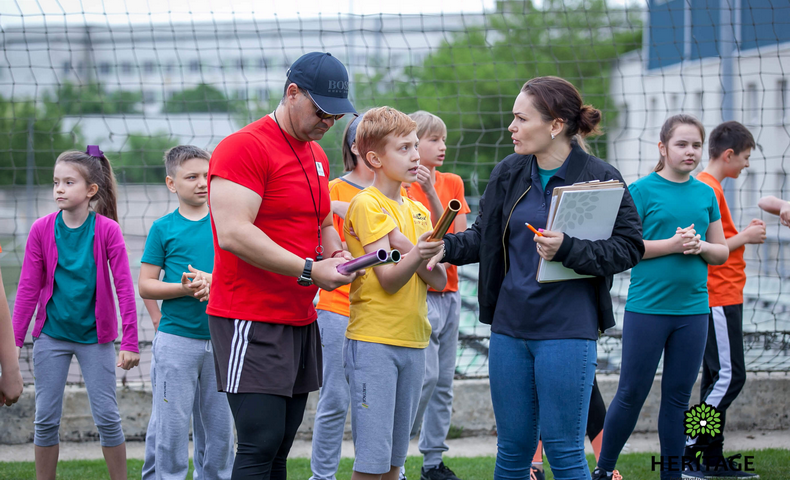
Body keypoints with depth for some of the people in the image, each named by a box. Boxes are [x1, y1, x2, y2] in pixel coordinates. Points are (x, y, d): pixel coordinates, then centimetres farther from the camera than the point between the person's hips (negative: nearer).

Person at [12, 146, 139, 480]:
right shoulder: (41, 229, -5)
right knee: (46, 418, 4)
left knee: (107, 416, 1)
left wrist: (130, 342, -10)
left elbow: (124, 287, -8)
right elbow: (28, 289, 0)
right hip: (51, 336, 2)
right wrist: (14, 340, -2)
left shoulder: (107, 230, -9)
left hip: (94, 336, -2)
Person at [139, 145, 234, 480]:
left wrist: (213, 280, -13)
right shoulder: (163, 228, 0)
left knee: (219, 422, 8)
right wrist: (183, 288, -16)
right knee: (171, 423, -3)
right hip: (176, 337, -3)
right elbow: (145, 286, -1)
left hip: (220, 337, 3)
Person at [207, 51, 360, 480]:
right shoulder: (244, 147, -11)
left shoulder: (317, 155, 18)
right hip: (251, 322, -9)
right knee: (260, 446, -14)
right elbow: (233, 233, -21)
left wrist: (335, 255, 6)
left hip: (301, 320, 9)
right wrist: (309, 271, -20)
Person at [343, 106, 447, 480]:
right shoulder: (366, 204, -6)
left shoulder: (417, 210, 15)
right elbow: (388, 280, -14)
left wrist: (410, 249, -14)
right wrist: (416, 255, -33)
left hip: (413, 342, 7)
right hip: (373, 341, -7)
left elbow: (439, 281, 4)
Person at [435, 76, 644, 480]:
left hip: (567, 333, -5)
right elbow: (482, 238, 15)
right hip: (510, 328, 5)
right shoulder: (508, 174, 7)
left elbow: (630, 247, -10)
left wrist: (567, 249, -21)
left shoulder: (601, 178, -8)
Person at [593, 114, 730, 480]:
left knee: (678, 396, 8)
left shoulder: (706, 193, 10)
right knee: (632, 393, 0)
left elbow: (722, 251, 13)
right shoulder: (642, 190, -4)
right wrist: (672, 244, -18)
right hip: (647, 308, -4)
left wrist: (701, 247, -8)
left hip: (693, 309, 4)